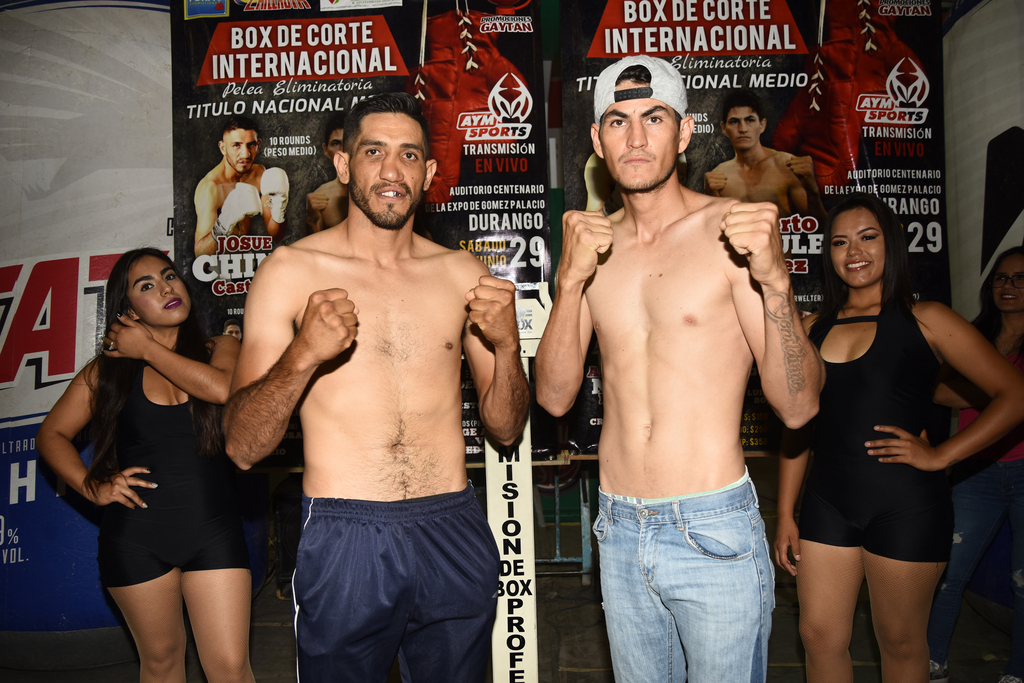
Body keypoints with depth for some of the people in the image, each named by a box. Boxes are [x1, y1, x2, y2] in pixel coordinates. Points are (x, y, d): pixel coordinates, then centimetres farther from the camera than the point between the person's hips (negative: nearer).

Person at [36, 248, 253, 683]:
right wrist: (93, 488, -4)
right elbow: (51, 434, 10)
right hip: (137, 537, 1)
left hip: (213, 532, -1)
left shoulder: (219, 349, 2)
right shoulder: (109, 368, 4)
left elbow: (224, 389, -21)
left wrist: (149, 349, -10)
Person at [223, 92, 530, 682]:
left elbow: (506, 428, 8)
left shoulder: (462, 274, 5)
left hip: (455, 539, 3)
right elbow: (243, 447, -6)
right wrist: (302, 355, -22)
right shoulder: (291, 271, -3)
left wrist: (506, 344, -10)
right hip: (345, 540, -2)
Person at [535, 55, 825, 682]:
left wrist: (775, 281, -26)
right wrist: (571, 280, -15)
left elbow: (798, 407, -11)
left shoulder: (732, 231, -8)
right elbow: (555, 396, -2)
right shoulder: (591, 243, 5)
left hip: (715, 533, -4)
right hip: (619, 532, 4)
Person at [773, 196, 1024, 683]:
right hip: (827, 501, 4)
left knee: (900, 643, 11)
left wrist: (939, 456, -11)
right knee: (819, 638, 9)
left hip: (904, 505, -3)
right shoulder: (814, 327, 9)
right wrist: (786, 514, 8)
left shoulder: (924, 320, -2)